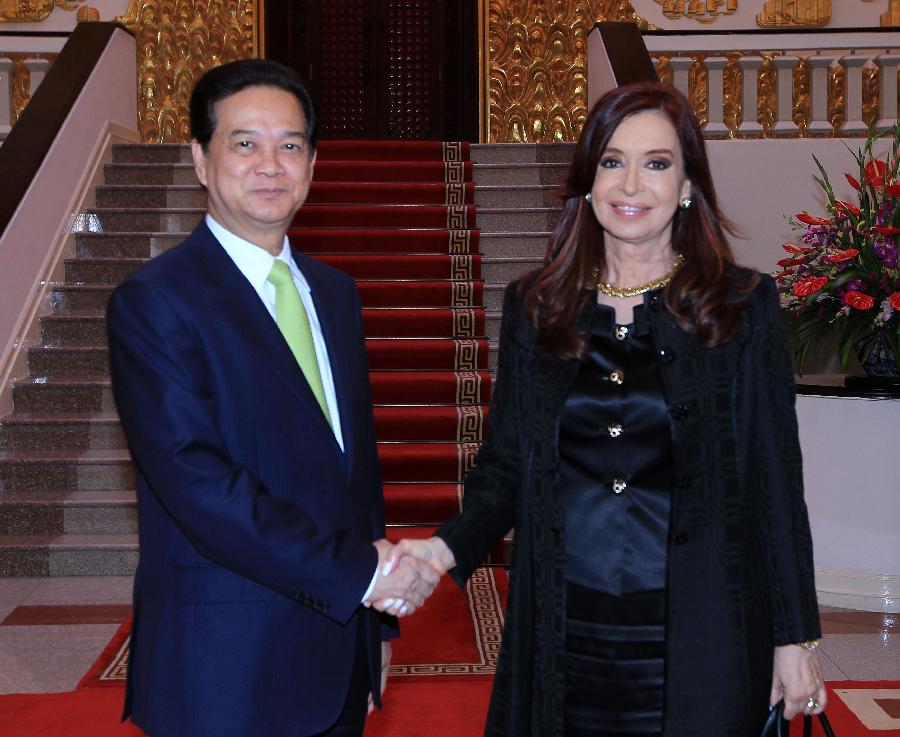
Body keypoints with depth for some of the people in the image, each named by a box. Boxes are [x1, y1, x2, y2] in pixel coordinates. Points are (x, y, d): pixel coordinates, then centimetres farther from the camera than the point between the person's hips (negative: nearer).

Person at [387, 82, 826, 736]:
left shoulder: (744, 304, -2)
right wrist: (450, 548, -11)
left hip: (696, 639, -2)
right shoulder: (534, 306, 5)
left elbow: (776, 484, -1)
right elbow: (505, 467, 7)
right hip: (564, 634, 2)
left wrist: (796, 638, -1)